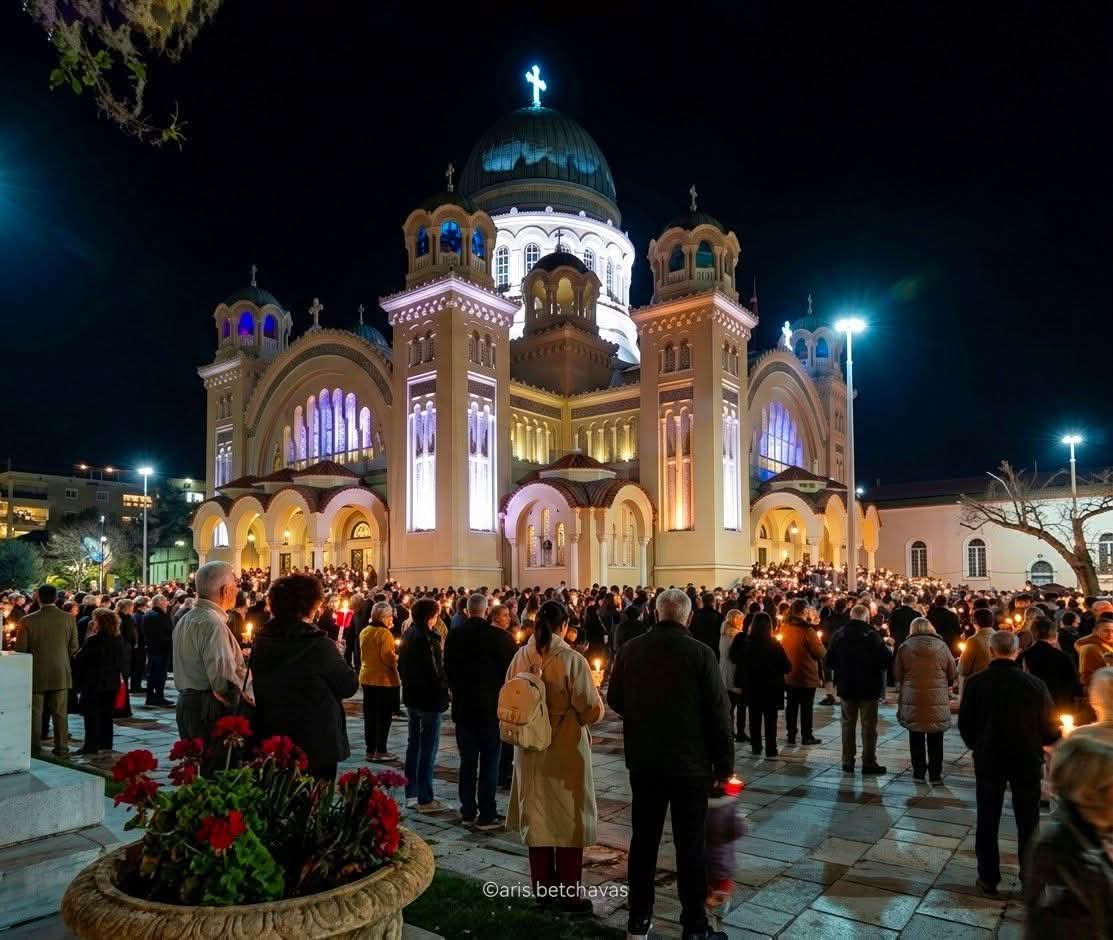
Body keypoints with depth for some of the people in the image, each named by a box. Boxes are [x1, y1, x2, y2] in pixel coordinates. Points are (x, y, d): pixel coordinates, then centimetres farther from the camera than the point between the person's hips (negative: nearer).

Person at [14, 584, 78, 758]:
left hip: (36, 673, -1)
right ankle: (61, 747, 11)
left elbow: (20, 649, -5)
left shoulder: (27, 620, -10)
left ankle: (34, 747, 16)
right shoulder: (68, 618, -6)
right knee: (60, 712, 7)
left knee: (35, 712, 11)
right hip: (61, 673, 1)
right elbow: (74, 647, -2)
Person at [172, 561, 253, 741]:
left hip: (186, 704, 10)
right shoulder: (212, 623, -18)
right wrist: (250, 698, -13)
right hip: (209, 712, -10)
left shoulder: (185, 620, 15)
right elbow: (224, 683, -24)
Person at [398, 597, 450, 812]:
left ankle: (411, 793, 25)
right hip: (429, 698, -9)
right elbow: (435, 671, -21)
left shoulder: (408, 635, 7)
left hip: (411, 697, 9)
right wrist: (443, 690, -7)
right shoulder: (427, 638, -20)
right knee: (428, 748, -1)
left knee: (414, 744, 17)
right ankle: (425, 799, 5)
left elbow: (401, 666, 15)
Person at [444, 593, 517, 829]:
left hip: (463, 707, 4)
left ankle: (467, 810, 21)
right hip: (492, 707, -4)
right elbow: (511, 669, -7)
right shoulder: (499, 636, -15)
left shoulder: (454, 635, -3)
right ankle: (487, 815, 6)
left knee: (467, 761, 14)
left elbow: (448, 670, 7)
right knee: (489, 763, 4)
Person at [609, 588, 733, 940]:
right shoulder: (701, 653, -14)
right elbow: (718, 712, -12)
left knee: (643, 839, 14)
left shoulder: (630, 650, -4)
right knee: (689, 845, 7)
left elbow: (614, 699, 6)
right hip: (690, 762, -3)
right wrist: (724, 762, -2)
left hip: (643, 760, 3)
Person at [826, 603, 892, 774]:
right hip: (869, 687, -3)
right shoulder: (872, 635, -14)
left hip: (846, 687, 3)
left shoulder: (839, 635, -4)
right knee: (869, 726, 7)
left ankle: (847, 761, 15)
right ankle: (868, 763, 10)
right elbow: (887, 660, -14)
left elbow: (830, 660, 0)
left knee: (848, 724, 13)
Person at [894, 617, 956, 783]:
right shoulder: (941, 646, -2)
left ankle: (918, 772, 18)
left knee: (916, 738, 12)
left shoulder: (904, 647, -3)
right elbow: (952, 673, 6)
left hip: (912, 699, 0)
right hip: (938, 700, 0)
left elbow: (897, 675, 3)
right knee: (935, 739, 11)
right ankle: (936, 774, 17)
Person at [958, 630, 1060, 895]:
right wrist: (1036, 745, 15)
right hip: (1027, 760, 0)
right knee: (1028, 821, 16)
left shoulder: (976, 683, -13)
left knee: (987, 821, 13)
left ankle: (988, 878, 20)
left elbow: (965, 724, -4)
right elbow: (1049, 728, -8)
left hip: (988, 759, 0)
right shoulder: (1035, 684, -16)